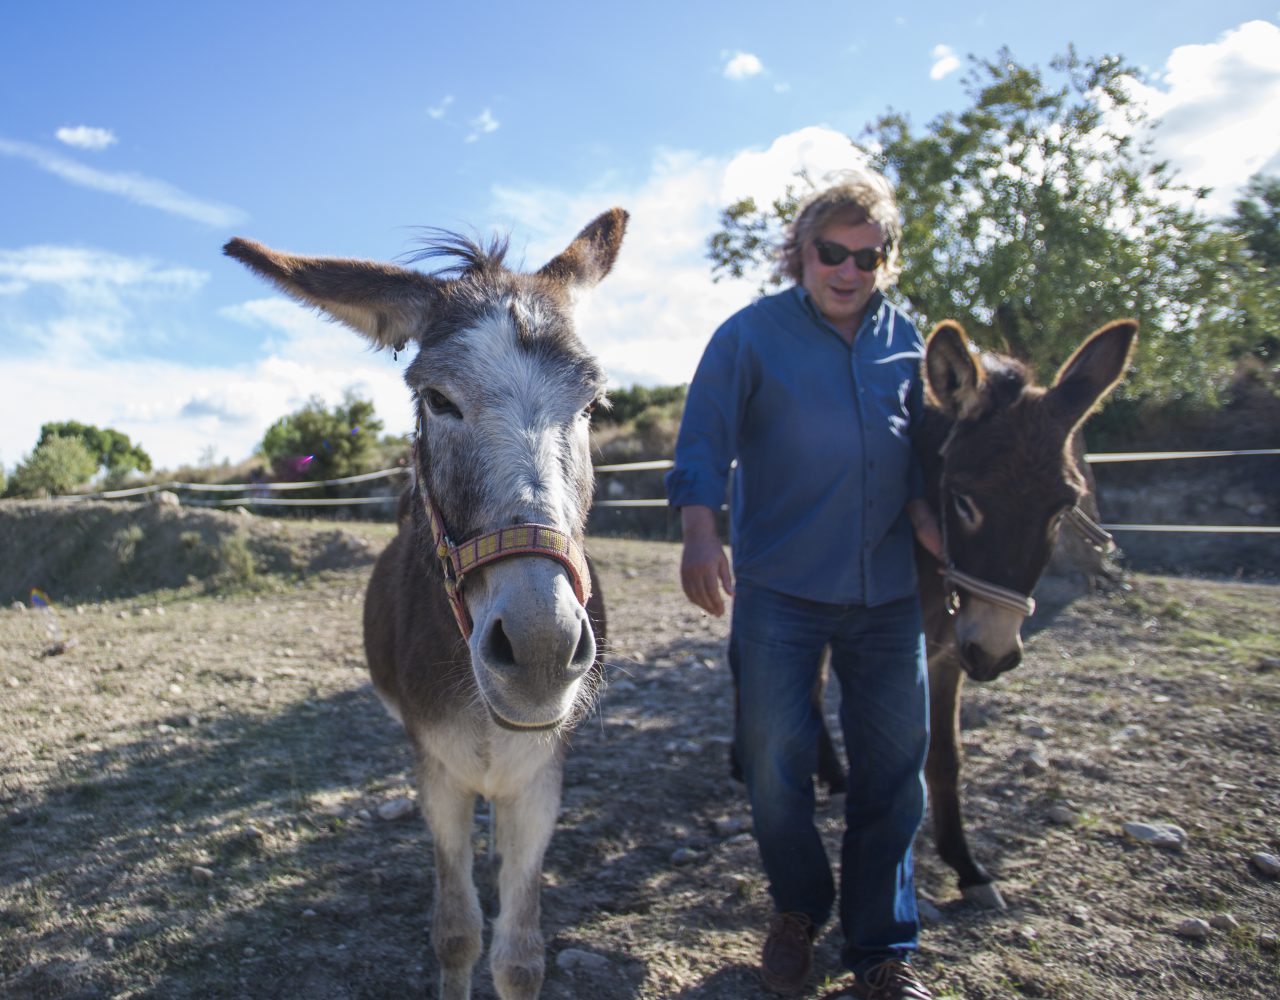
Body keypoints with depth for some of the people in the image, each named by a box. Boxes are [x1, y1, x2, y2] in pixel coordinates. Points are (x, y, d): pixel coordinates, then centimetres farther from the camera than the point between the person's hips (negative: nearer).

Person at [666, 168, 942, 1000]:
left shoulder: (905, 337, 9)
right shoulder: (751, 335, -2)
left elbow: (919, 439, 17)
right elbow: (705, 441, -8)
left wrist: (922, 507, -2)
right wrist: (701, 532, -22)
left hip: (887, 588, 4)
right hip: (780, 587, -3)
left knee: (895, 761, 7)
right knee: (776, 758, 2)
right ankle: (798, 909, 29)